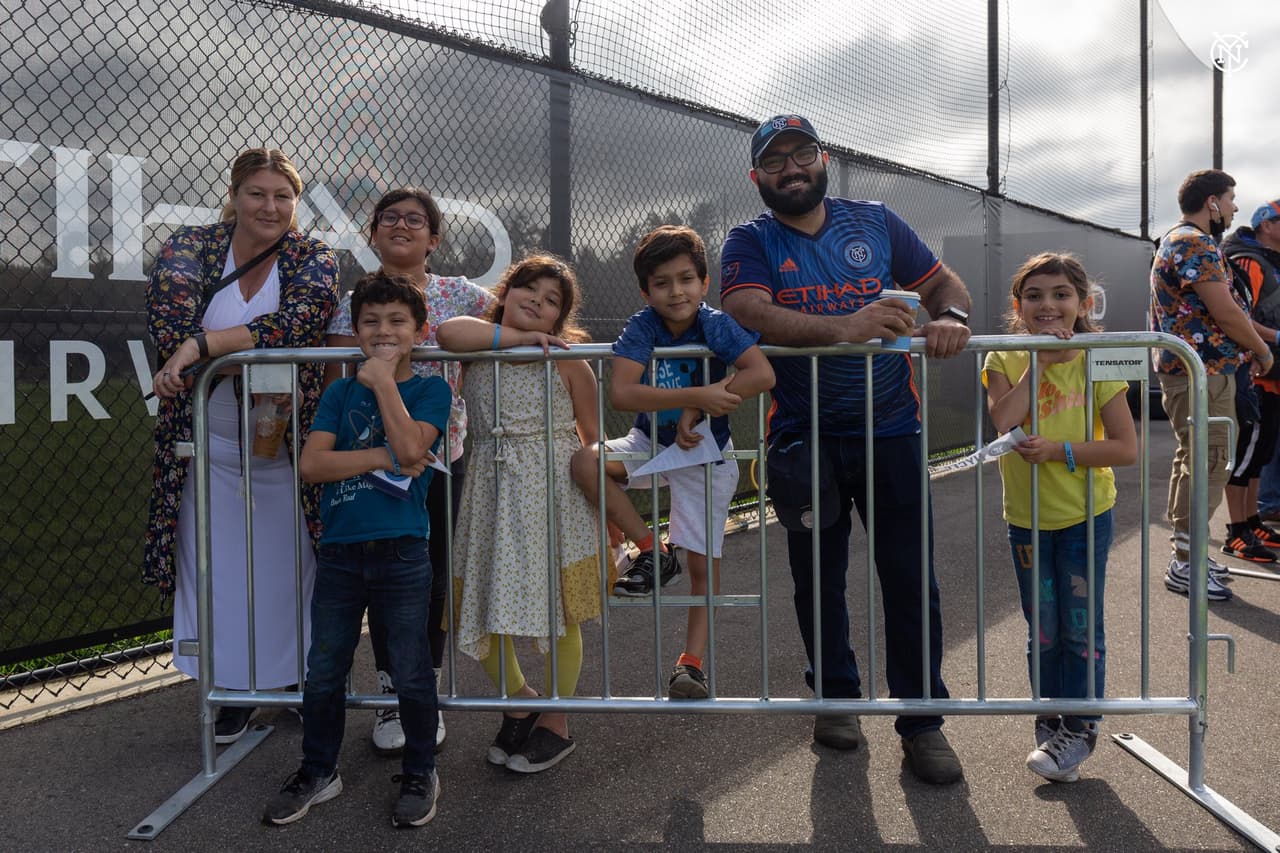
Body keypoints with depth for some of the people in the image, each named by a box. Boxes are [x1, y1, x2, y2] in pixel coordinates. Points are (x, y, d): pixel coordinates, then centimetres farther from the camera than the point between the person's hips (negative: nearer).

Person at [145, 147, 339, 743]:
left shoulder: (314, 261, -3)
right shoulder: (191, 246, 0)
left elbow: (291, 325, -22)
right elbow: (169, 315, -19)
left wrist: (202, 346, -31)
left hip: (289, 444, -1)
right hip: (212, 441, 1)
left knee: (294, 565, 6)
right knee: (219, 565, 6)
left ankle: (301, 679, 26)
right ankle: (233, 692, 23)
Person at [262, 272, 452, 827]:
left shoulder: (431, 390, 2)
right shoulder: (340, 392, 9)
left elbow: (410, 448, -16)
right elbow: (311, 464, -4)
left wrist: (384, 381, -10)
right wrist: (383, 458, -13)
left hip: (401, 553, -3)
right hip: (339, 552, 3)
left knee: (410, 673, 5)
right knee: (323, 673, 12)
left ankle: (420, 773, 25)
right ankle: (318, 772, 32)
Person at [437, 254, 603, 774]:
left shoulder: (567, 363, 1)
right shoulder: (477, 351, 5)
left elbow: (592, 438, 6)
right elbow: (447, 332, -20)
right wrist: (518, 337, -14)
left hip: (552, 493, -2)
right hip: (490, 493, 3)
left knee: (558, 611, 3)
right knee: (481, 607, 6)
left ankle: (555, 725, 23)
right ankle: (520, 700, 33)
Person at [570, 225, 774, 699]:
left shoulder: (716, 325, -19)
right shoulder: (642, 327, -16)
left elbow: (762, 374, -32)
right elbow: (620, 393, -30)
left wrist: (695, 413, -30)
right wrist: (698, 396, -37)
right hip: (651, 442, 2)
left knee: (703, 563, 2)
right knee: (585, 462, -25)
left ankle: (692, 661, 19)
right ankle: (650, 550, -7)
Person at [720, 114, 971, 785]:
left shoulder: (875, 222, 8)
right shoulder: (750, 243, -1)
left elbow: (943, 282, 8)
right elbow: (748, 313, -22)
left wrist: (951, 318, -17)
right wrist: (844, 327, -36)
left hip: (891, 430, 1)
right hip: (805, 439, -1)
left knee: (911, 580, 3)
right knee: (819, 580, 13)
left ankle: (921, 720, 18)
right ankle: (837, 698, 34)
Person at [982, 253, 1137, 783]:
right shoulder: (1004, 362, -5)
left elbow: (1126, 448, -13)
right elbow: (1002, 421, -24)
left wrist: (1060, 451, -23)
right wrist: (1039, 360, -20)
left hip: (1084, 515, -1)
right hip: (1026, 517, 2)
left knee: (1080, 629, 6)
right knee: (1043, 632, 12)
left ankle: (1079, 729, 23)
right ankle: (1051, 726, 28)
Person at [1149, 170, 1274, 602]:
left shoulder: (1177, 241, 18)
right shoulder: (1196, 244, -15)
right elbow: (1226, 312, -20)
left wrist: (1250, 347, 18)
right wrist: (1262, 351, -5)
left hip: (1188, 370, 11)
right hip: (1204, 372, -11)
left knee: (1192, 461, 16)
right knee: (1208, 464, -8)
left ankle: (1186, 552, 25)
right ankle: (1185, 565, -3)